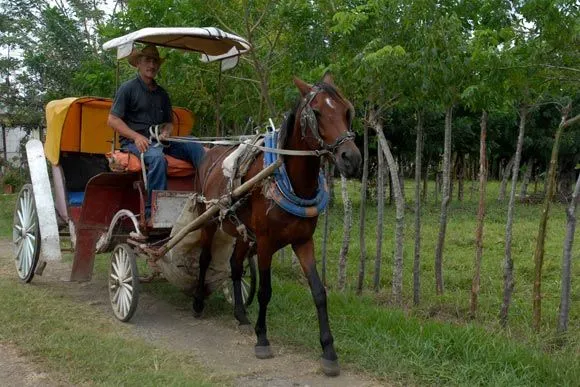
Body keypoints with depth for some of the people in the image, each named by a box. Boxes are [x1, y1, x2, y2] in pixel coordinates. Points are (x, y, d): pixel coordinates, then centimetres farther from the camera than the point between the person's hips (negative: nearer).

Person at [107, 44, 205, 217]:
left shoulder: (162, 93, 20)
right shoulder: (128, 88, 3)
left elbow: (169, 122, 26)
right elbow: (112, 120, -3)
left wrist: (165, 133, 0)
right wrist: (136, 136, -16)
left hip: (160, 140, 6)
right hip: (134, 142, -6)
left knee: (196, 148, -18)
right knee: (156, 157, -38)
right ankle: (152, 212, -36)